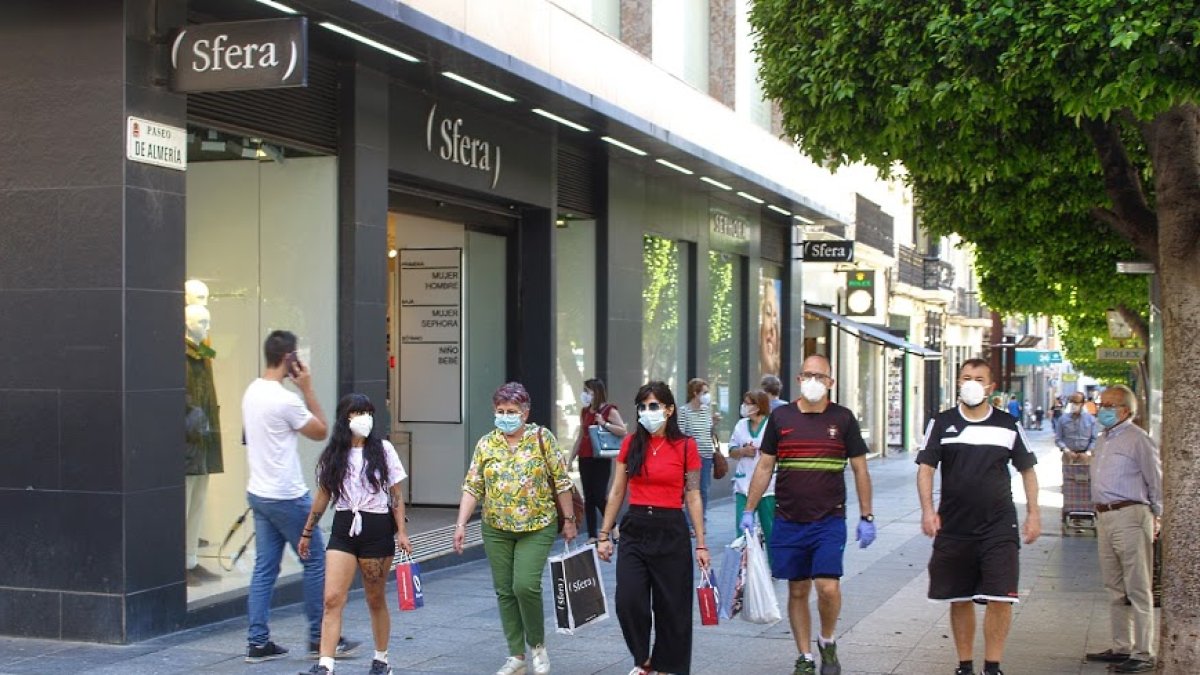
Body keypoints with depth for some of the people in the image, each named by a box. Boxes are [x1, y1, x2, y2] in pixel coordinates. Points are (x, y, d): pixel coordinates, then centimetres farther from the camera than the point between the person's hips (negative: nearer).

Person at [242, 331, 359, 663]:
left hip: (258, 494, 9)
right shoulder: (285, 399, -20)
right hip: (287, 497, -9)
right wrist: (307, 388, -7)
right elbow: (321, 432, -8)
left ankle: (258, 642, 9)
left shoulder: (252, 392, 7)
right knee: (316, 562, 4)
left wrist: (299, 389, 8)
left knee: (265, 567, 9)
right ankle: (320, 638, 11)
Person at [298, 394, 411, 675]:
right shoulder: (333, 455, 5)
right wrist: (307, 533, 14)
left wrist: (401, 532, -5)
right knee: (332, 598, -10)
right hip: (344, 528, 2)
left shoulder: (383, 450, 0)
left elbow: (396, 494, 1)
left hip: (376, 529, -2)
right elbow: (323, 496, 12)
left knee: (376, 600, 9)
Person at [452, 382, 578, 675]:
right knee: (504, 592, 6)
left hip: (537, 528, -4)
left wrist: (569, 520, -1)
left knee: (526, 585, -15)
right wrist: (461, 524, -5)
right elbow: (472, 487, 3)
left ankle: (537, 644, 9)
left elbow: (561, 482, -1)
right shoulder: (486, 444, 3)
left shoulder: (542, 438, -5)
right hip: (496, 530, 4)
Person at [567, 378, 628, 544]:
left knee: (599, 497, -10)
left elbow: (623, 431, -13)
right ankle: (592, 536, 6)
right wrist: (570, 459, 17)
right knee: (588, 498, 4)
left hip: (601, 460, -6)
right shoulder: (584, 411, 13)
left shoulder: (609, 410, -4)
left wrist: (604, 424, -20)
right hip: (585, 459, 6)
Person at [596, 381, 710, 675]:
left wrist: (701, 544, -2)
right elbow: (616, 492, 9)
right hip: (635, 529, 2)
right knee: (628, 602, -10)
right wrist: (604, 535, 6)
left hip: (671, 531, -2)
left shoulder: (685, 446, -2)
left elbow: (693, 498, 0)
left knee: (671, 606, 3)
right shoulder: (631, 444, 5)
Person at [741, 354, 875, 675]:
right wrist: (748, 510, 4)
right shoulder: (781, 417, 5)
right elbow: (764, 468, 9)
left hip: (830, 521, -2)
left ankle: (827, 642, 14)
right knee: (797, 591, 7)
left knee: (828, 587, -13)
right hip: (788, 522, 2)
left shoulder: (843, 418, 2)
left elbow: (860, 470, 6)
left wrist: (866, 517, 2)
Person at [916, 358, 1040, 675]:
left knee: (1001, 599, -8)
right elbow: (925, 467, 0)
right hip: (953, 528, 1)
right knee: (960, 600, 9)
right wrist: (928, 509, -13)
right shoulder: (941, 423, 3)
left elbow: (1027, 470, 12)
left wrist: (1033, 512, 5)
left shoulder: (1008, 426, 5)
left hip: (999, 528, 0)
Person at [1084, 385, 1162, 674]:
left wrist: (1154, 517, -3)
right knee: (1115, 588, 15)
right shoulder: (1102, 441, 17)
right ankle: (1122, 647, 23)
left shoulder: (1137, 439, -10)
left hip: (1130, 516, -9)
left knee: (1138, 589, -6)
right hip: (1105, 517, 9)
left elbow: (1156, 481, -8)